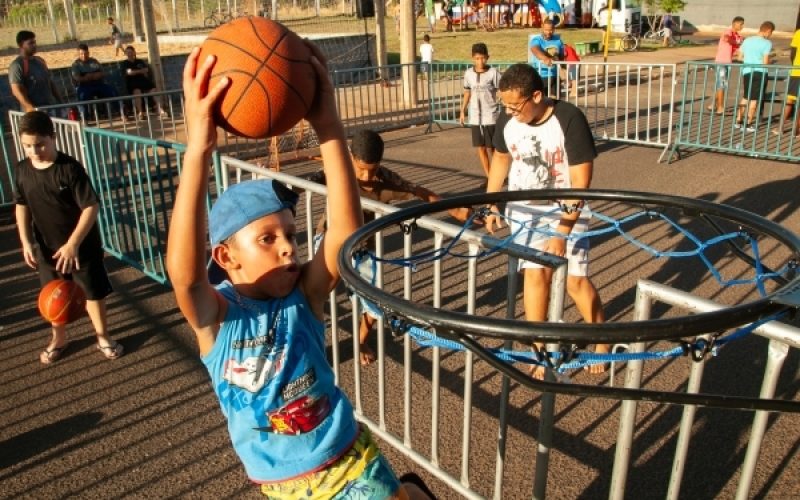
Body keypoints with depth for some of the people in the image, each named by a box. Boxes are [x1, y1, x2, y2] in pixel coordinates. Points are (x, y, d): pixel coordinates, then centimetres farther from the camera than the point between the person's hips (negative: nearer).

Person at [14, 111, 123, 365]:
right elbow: (22, 206, 7)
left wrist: (73, 244, -25)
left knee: (94, 292, 10)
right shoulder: (21, 171, -5)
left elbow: (91, 207, -22)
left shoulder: (70, 168, -20)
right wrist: (26, 242, -1)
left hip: (82, 246, -4)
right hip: (45, 247, 4)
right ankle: (58, 338, 39)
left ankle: (103, 336, 28)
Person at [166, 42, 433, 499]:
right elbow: (184, 269, -42)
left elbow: (346, 228, -33)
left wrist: (328, 127, -43)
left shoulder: (305, 294, -15)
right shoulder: (216, 316, -19)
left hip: (349, 460, 0)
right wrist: (199, 147, -52)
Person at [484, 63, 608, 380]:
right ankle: (540, 352, 12)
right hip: (525, 208, 3)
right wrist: (491, 203, 10)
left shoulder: (570, 119, -24)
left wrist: (562, 231, -25)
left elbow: (581, 182, -22)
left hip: (566, 209, -3)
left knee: (575, 280, -2)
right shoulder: (508, 121, -10)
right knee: (535, 273, -2)